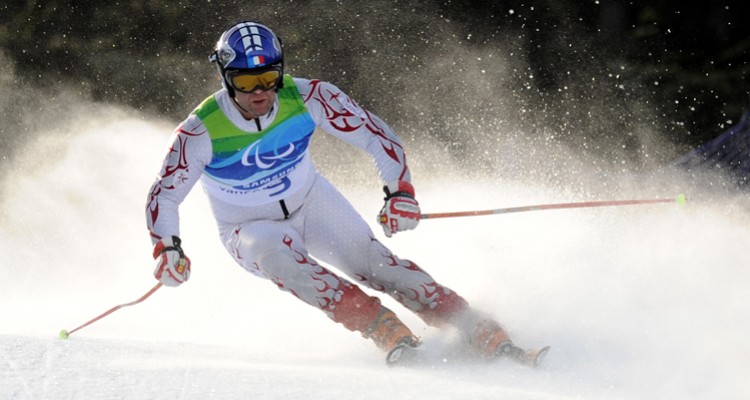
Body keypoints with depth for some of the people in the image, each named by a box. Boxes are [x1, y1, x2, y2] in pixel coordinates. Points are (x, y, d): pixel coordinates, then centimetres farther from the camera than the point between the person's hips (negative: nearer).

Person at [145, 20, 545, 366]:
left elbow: (375, 134, -15)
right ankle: (384, 329, -39)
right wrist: (166, 247, -32)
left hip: (312, 203, 2)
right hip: (251, 229, -2)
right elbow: (164, 195, -15)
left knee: (370, 259, -20)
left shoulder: (306, 98, -22)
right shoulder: (201, 132, -26)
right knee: (281, 256, -35)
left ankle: (481, 333, -23)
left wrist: (400, 191, -28)